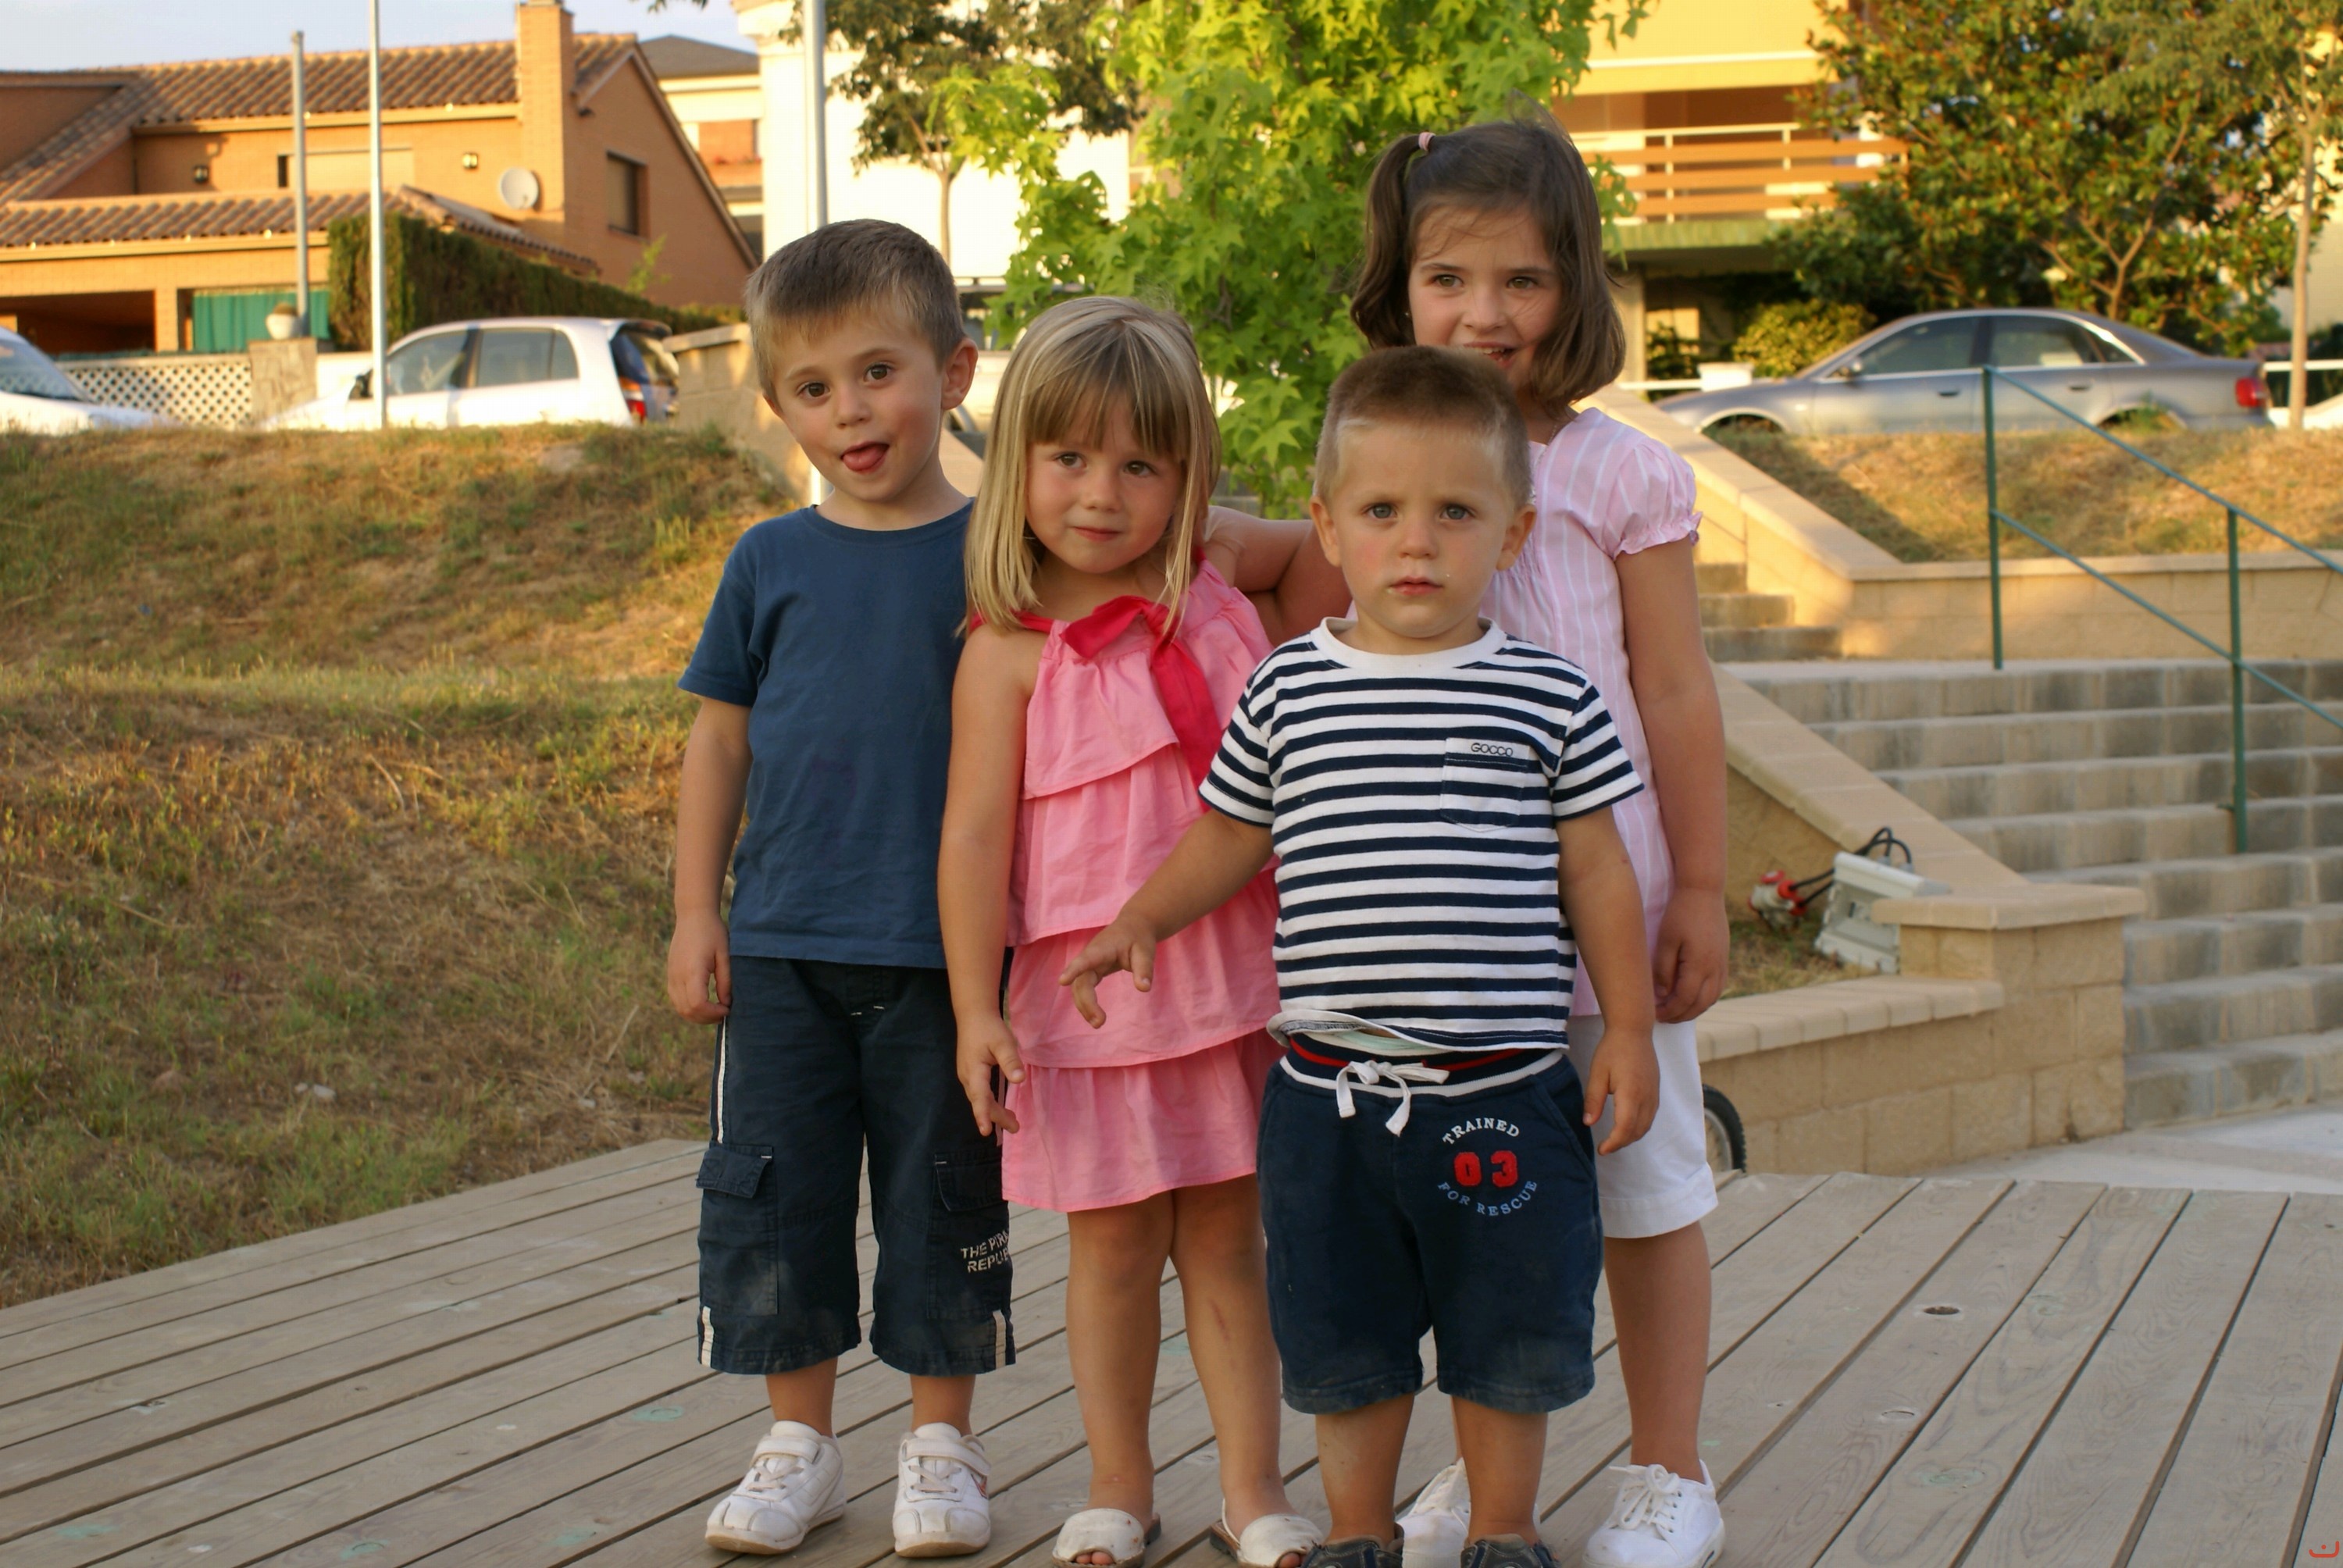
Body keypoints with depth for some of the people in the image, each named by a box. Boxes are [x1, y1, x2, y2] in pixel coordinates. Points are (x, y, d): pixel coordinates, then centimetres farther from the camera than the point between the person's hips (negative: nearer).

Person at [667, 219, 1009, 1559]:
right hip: (782, 947, 3)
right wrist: (696, 914, 7)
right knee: (770, 1195, 8)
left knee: (944, 1198, 7)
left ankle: (943, 1444, 24)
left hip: (942, 948, -2)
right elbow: (720, 741, 10)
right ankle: (801, 1444, 24)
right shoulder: (771, 563, 4)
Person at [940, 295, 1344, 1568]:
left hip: (1237, 970, 3)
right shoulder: (1010, 651, -8)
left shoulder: (1219, 583, 3)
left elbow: (1323, 557, 24)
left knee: (1229, 1236, 10)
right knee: (1113, 1244, 8)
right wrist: (976, 1009, -13)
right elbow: (974, 833, -9)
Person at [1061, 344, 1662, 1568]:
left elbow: (1597, 870, 4)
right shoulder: (1288, 689, 2)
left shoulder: (1550, 696, -2)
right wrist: (1142, 922, 5)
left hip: (1502, 1093, -1)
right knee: (1341, 1340, 13)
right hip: (1329, 1096, 1)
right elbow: (1229, 836, 15)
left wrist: (1630, 1028, 4)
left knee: (1508, 1341, 11)